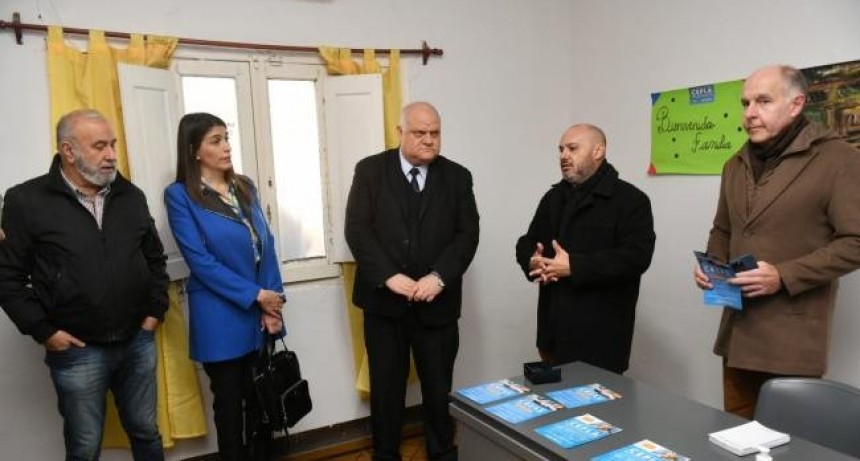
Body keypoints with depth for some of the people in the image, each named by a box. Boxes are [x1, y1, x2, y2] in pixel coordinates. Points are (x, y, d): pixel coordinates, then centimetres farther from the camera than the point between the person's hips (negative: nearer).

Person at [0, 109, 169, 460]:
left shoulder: (130, 196, 5)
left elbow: (155, 258, 13)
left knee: (146, 433, 17)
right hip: (78, 352, -3)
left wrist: (155, 310, 6)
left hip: (138, 341, 4)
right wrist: (44, 331, -9)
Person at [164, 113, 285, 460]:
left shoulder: (245, 187, 8)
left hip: (262, 312, 5)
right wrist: (256, 295, -15)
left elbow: (266, 244, 5)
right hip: (221, 318, -4)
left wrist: (271, 303, -6)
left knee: (261, 400, 14)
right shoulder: (180, 195, -7)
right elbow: (200, 260, -13)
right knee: (230, 403, 11)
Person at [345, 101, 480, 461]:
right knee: (386, 387, 13)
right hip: (384, 300, 0)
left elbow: (467, 235, -2)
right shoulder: (370, 171, 1)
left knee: (439, 387, 12)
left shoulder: (457, 177, 4)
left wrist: (438, 277, -16)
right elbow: (357, 229, -7)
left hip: (437, 303, 1)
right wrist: (389, 276, -17)